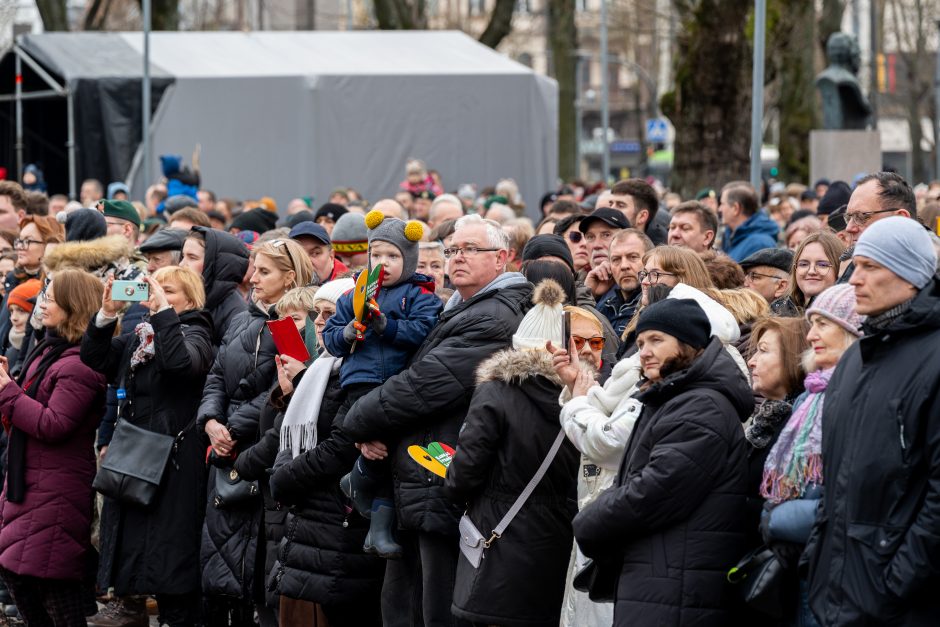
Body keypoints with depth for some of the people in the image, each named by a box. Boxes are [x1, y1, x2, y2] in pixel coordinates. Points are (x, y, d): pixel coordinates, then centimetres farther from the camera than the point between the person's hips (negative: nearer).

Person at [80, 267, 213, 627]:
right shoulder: (139, 337, 16)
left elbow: (181, 361, -24)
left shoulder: (194, 334, -3)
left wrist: (163, 311, -22)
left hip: (173, 460, -7)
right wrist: (107, 314, -5)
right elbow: (94, 358, 7)